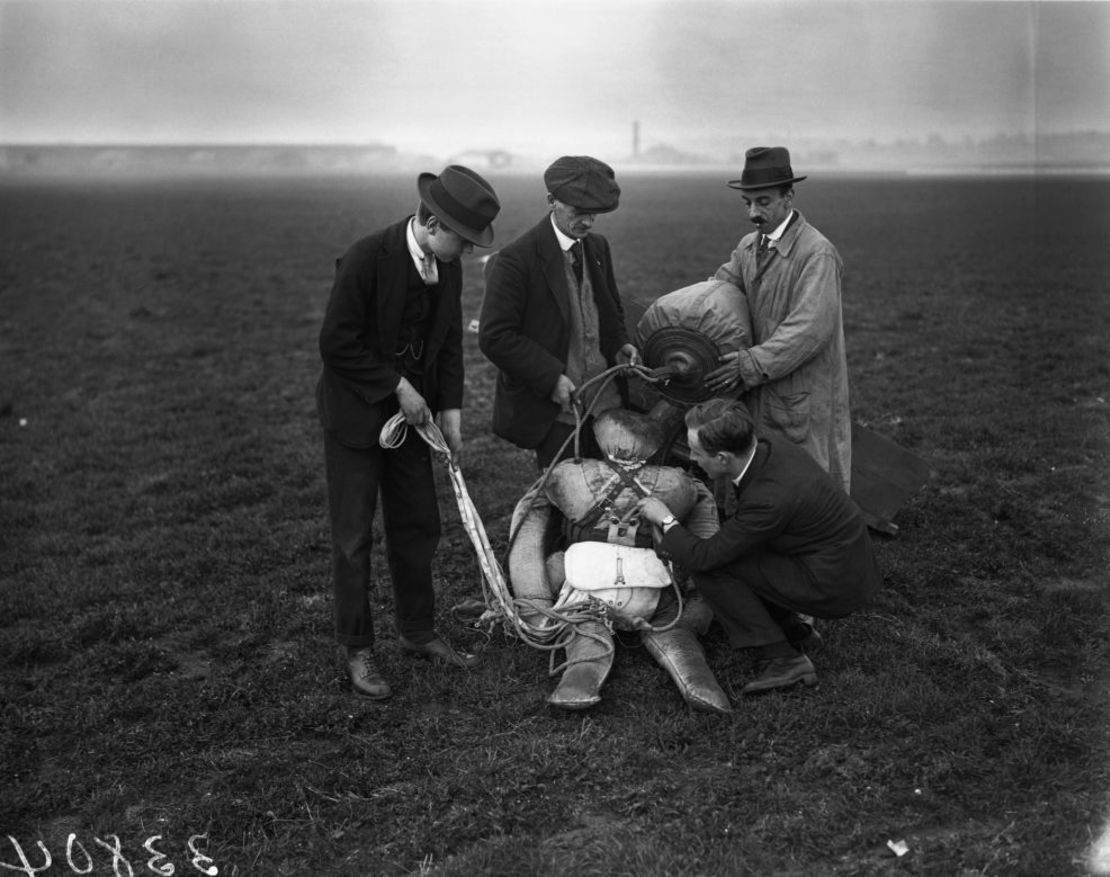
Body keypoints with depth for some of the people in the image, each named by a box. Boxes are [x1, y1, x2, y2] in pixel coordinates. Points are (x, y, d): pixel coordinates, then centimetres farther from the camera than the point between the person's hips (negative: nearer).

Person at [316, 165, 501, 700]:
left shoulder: (447, 266, -1)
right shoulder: (366, 259, -22)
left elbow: (449, 343, 7)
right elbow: (337, 344, -21)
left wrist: (450, 413, -1)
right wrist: (399, 387, -18)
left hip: (408, 413, 7)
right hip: (355, 414, -6)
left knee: (418, 526, 12)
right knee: (352, 537, 2)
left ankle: (418, 633, 28)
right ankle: (357, 650, 14)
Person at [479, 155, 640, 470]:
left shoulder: (598, 247, 9)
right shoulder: (516, 259, -13)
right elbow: (494, 337, -15)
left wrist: (620, 344, 2)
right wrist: (550, 377, -19)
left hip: (607, 403, 6)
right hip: (555, 413, -6)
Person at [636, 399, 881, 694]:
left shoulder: (770, 499, -30)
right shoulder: (766, 447, -5)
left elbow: (704, 557, -19)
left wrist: (666, 521, -5)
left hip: (833, 586, -9)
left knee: (709, 566, -12)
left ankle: (782, 659, -6)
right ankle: (795, 628, 16)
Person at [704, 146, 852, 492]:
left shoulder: (816, 252, -15)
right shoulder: (748, 247, 11)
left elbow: (810, 329, -23)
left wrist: (751, 364, -26)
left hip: (805, 398, -7)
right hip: (759, 392, 7)